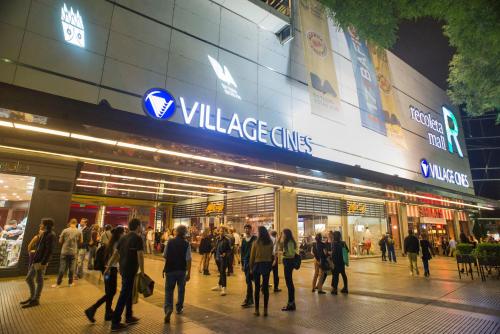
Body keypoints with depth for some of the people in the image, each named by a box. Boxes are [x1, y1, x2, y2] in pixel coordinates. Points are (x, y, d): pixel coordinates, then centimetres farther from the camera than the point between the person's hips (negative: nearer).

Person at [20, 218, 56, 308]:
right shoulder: (44, 234, 13)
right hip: (36, 260, 10)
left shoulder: (51, 235, -17)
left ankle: (35, 300, 15)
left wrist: (43, 263, -22)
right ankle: (32, 297, 31)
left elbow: (49, 250, -21)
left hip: (41, 261, -10)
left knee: (39, 280, 2)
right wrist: (34, 260, 18)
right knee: (29, 278, 17)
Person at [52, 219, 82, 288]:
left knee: (62, 267, 5)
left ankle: (58, 283, 11)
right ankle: (70, 282, 18)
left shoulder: (65, 230, -10)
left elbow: (60, 241, -1)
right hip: (73, 252, 1)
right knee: (71, 267, 10)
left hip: (65, 251, -1)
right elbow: (81, 241, 4)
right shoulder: (79, 231, -6)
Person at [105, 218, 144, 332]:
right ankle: (115, 322, 6)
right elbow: (140, 256, -17)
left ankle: (128, 317, 31)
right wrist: (142, 271, -10)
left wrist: (108, 267, 15)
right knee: (124, 295, 0)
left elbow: (115, 254, 9)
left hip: (123, 269, 8)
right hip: (130, 270, -8)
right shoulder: (138, 238, -14)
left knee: (128, 293, 19)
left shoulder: (123, 237, 8)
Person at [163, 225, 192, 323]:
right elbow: (188, 260, -13)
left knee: (169, 290, 6)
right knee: (181, 289, 19)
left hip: (170, 269, 1)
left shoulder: (170, 242, -4)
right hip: (182, 270, 0)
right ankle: (179, 308, 32)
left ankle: (168, 309, -13)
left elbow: (165, 255, 3)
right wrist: (188, 273, -7)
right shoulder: (187, 244, -11)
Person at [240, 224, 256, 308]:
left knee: (248, 280, -10)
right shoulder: (244, 240, 12)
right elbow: (242, 251, 15)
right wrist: (242, 264, 12)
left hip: (252, 261, -6)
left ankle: (248, 299, -4)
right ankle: (251, 299, 20)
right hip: (245, 262, 6)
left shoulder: (254, 239, -5)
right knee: (248, 281, 10)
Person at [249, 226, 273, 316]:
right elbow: (271, 255, -1)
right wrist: (270, 265, 8)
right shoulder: (270, 243, -2)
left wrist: (251, 268, 6)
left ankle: (257, 310, 13)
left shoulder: (256, 243, -8)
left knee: (257, 288, 6)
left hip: (258, 265, -2)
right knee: (266, 287, 8)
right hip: (267, 265, 2)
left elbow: (252, 256, -3)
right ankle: (265, 310, 13)